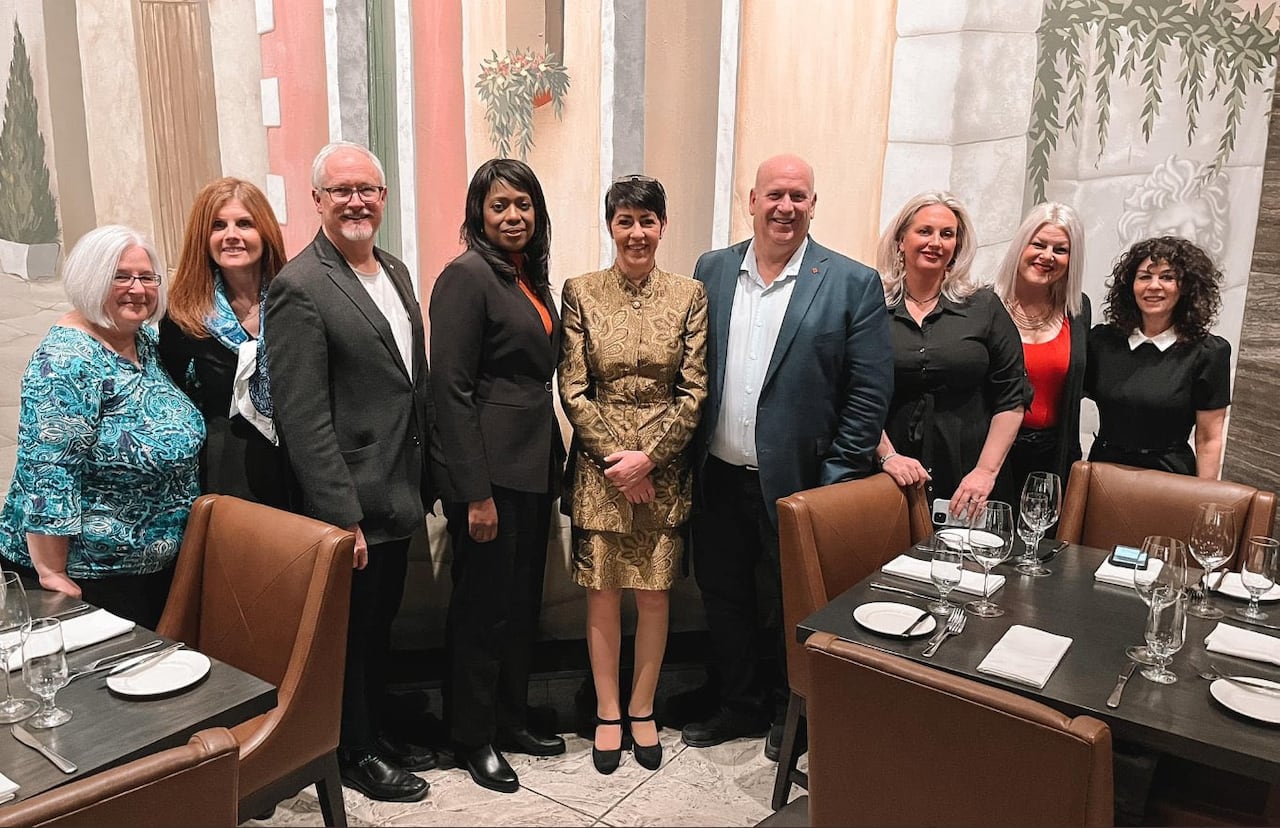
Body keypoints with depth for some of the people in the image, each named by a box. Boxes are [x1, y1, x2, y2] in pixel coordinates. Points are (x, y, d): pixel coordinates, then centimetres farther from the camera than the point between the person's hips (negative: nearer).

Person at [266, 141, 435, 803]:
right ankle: (354, 754, 31)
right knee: (350, 630, 11)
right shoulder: (299, 287, -16)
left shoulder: (396, 271, 9)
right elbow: (303, 418, -20)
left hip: (397, 496, 7)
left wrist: (423, 478, 13)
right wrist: (342, 517, -21)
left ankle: (376, 730, 40)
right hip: (349, 506, -7)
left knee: (380, 623, 22)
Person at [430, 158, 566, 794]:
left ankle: (512, 720, 34)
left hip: (535, 462, 8)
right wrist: (475, 493, -19)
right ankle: (473, 738, 23)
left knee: (523, 599, 17)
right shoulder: (466, 276, -12)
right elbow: (452, 389, -17)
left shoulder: (532, 277, 13)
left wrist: (554, 461, 13)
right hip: (489, 468, -8)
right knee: (483, 605, 5)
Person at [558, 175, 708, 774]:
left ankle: (642, 710, 28)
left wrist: (647, 457, -12)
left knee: (654, 594, 9)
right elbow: (572, 390, -4)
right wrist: (615, 457, -11)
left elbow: (694, 392, -3)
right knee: (602, 595, 7)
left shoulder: (689, 296, 0)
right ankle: (608, 714, 25)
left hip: (664, 470, 1)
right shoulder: (581, 293, -1)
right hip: (599, 469, 0)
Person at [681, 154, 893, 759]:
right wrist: (686, 454, 4)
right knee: (722, 595, 17)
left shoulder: (853, 284, -6)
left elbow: (870, 391, -7)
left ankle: (789, 711, 36)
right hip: (719, 478, 4)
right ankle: (738, 704, 37)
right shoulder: (711, 271, 5)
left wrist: (836, 478, -10)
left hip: (797, 480, -4)